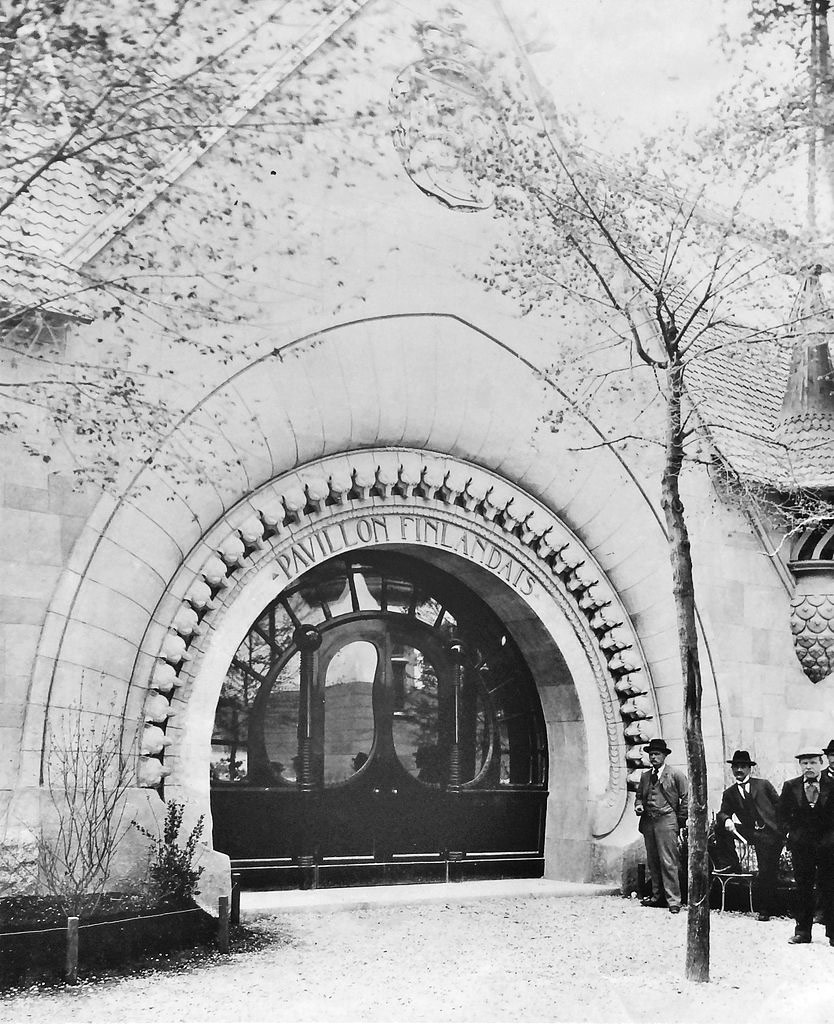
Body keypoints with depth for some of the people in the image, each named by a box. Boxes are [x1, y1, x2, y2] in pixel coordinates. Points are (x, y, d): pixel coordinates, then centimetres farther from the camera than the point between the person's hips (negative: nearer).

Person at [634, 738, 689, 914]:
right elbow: (639, 795, 26)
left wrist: (680, 822, -3)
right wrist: (638, 805, 3)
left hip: (666, 821, -6)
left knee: (668, 863, -10)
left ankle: (673, 901, -8)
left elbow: (686, 798, 0)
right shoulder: (645, 776, 17)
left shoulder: (675, 774, 1)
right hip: (648, 821, 6)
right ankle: (657, 896, 17)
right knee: (652, 861, 8)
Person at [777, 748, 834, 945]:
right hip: (801, 845, 2)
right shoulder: (790, 787, 5)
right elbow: (783, 814, 13)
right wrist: (791, 832, 2)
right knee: (802, 888, 5)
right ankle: (803, 931, 12)